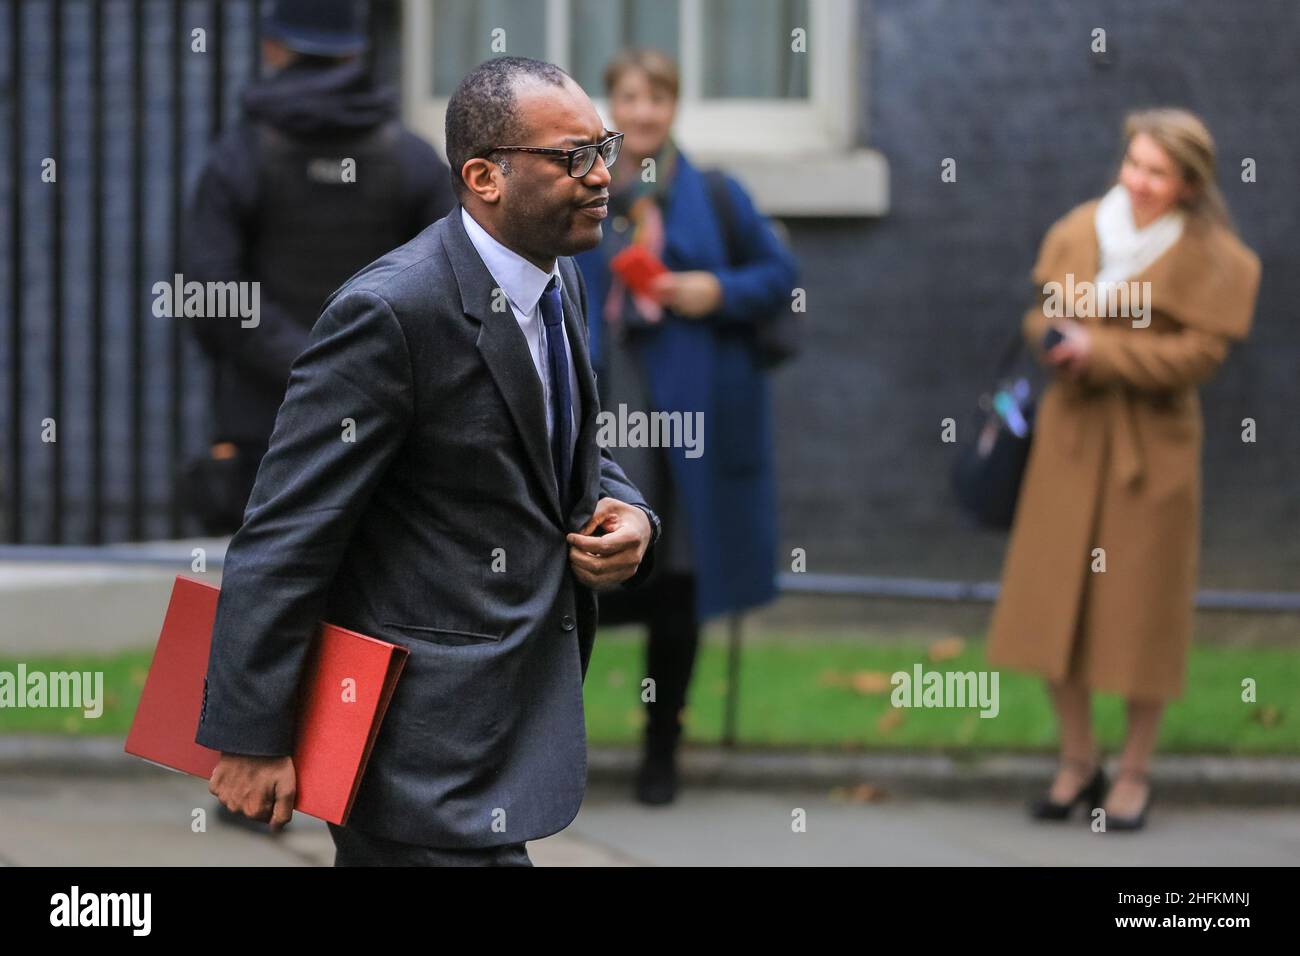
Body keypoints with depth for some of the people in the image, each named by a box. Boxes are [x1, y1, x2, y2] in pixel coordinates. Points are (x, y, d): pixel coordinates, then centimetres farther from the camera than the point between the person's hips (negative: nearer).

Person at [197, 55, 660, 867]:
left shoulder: (559, 282, 7)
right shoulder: (393, 314, -21)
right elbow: (282, 539, -20)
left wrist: (630, 519, -2)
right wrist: (250, 737, -20)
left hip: (522, 701, 9)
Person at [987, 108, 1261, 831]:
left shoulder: (1208, 256, -9)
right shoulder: (1081, 231, 4)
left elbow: (1201, 353, -15)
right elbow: (1044, 310, 15)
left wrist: (1100, 352, -19)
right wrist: (1052, 336, -8)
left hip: (1153, 446, -4)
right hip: (1073, 437, 4)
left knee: (1143, 608, 3)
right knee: (1054, 600, 6)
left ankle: (1136, 772, 17)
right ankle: (1079, 762, 21)